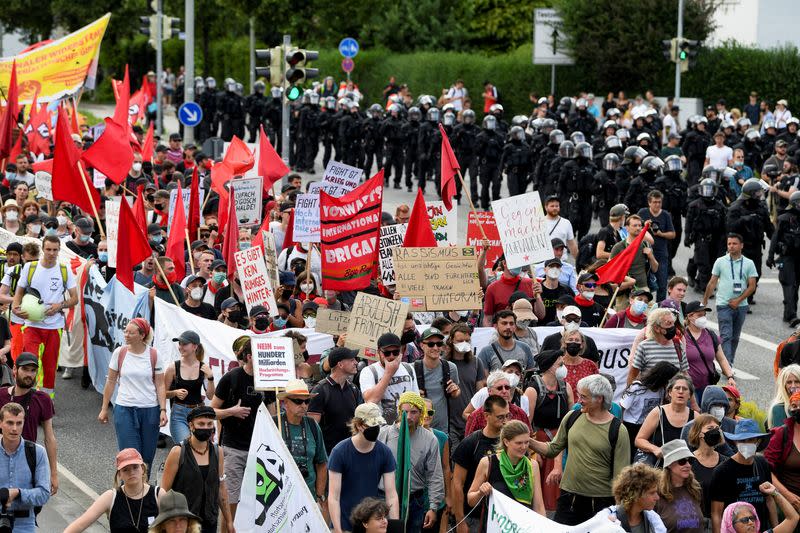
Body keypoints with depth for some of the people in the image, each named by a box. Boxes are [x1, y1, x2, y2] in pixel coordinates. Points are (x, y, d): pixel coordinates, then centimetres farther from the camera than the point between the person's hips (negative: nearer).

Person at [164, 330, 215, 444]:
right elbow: (163, 393, 3)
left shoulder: (204, 368, 2)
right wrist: (175, 392, -16)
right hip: (179, 414, -3)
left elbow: (210, 396, 1)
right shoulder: (173, 368, -3)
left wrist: (210, 377, -11)